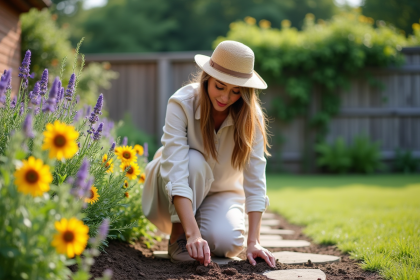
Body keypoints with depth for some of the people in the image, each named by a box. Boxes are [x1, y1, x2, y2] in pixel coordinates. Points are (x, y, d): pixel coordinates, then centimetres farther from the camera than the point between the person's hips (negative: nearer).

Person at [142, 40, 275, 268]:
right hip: (174, 196, -1)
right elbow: (176, 172, -37)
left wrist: (253, 242, -29)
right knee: (194, 161, -34)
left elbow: (255, 179, -22)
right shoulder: (182, 103, -28)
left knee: (227, 243, -29)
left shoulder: (251, 116, -21)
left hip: (221, 192, 2)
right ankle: (178, 234, -15)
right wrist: (193, 233, -47)